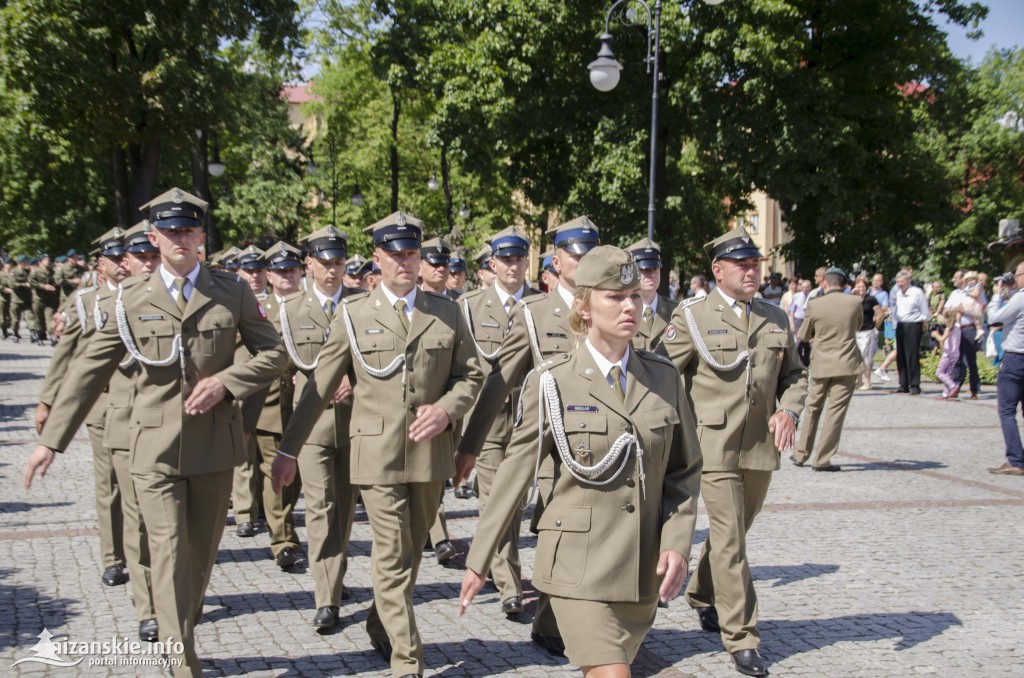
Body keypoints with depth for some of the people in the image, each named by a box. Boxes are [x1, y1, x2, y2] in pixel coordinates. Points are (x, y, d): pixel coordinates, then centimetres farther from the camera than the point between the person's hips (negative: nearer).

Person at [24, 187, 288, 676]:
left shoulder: (233, 293, 3)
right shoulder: (131, 299, 2)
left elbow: (273, 355, 6)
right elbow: (89, 371, 4)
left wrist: (226, 380, -12)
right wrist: (50, 440, 2)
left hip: (214, 443, 1)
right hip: (155, 447, -1)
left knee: (201, 553, 12)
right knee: (169, 554, -7)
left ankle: (182, 628, 34)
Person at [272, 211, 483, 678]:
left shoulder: (447, 312, 8)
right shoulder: (353, 315, 3)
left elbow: (470, 375, 13)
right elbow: (320, 387, 5)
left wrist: (445, 409, -8)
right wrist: (288, 450, 4)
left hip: (431, 452, 3)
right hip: (378, 452, -3)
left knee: (410, 552, 15)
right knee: (393, 559, -5)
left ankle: (381, 628, 37)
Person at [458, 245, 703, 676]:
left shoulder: (664, 378, 5)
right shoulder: (552, 383, -4)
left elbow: (685, 471, 10)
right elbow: (514, 474, 0)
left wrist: (676, 543, -4)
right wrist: (478, 560, 2)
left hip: (644, 571, 4)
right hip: (578, 564, -4)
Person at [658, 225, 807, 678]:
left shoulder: (776, 319, 11)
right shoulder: (692, 316, -3)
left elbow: (795, 374, 18)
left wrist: (789, 410, -2)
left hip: (761, 449, 5)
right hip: (715, 447, -5)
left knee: (734, 532, 18)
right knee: (729, 539, -8)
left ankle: (702, 597, 43)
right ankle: (741, 639, -2)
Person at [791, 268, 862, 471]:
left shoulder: (815, 305, -6)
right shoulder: (855, 302, -4)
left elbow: (803, 335, 6)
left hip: (821, 364, 1)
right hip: (847, 364, -1)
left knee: (812, 408, 16)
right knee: (836, 410, 1)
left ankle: (801, 454, 25)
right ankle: (822, 460, 0)